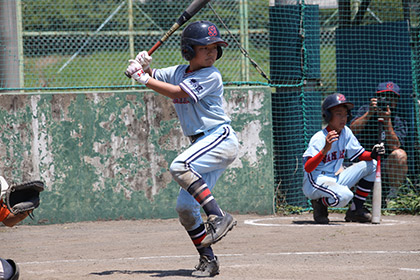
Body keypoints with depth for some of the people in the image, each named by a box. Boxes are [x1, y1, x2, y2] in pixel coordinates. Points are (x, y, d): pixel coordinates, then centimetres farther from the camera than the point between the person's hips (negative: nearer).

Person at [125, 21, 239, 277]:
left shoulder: (211, 76, -10)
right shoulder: (178, 72, 12)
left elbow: (178, 93, -18)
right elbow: (151, 77, 19)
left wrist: (145, 79, -15)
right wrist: (143, 66, -4)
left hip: (221, 137, -8)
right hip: (204, 145, 8)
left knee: (179, 167, -31)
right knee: (185, 205, 0)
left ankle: (218, 217, -32)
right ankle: (208, 260, 6)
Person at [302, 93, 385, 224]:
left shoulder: (346, 132, 4)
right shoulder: (319, 138, -18)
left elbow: (360, 155, 9)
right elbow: (307, 168, -29)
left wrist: (372, 154, -14)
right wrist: (325, 150, -44)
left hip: (335, 180, 8)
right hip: (315, 182, -8)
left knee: (371, 165, 1)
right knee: (344, 195, -37)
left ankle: (356, 209, 6)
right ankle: (320, 203, -3)